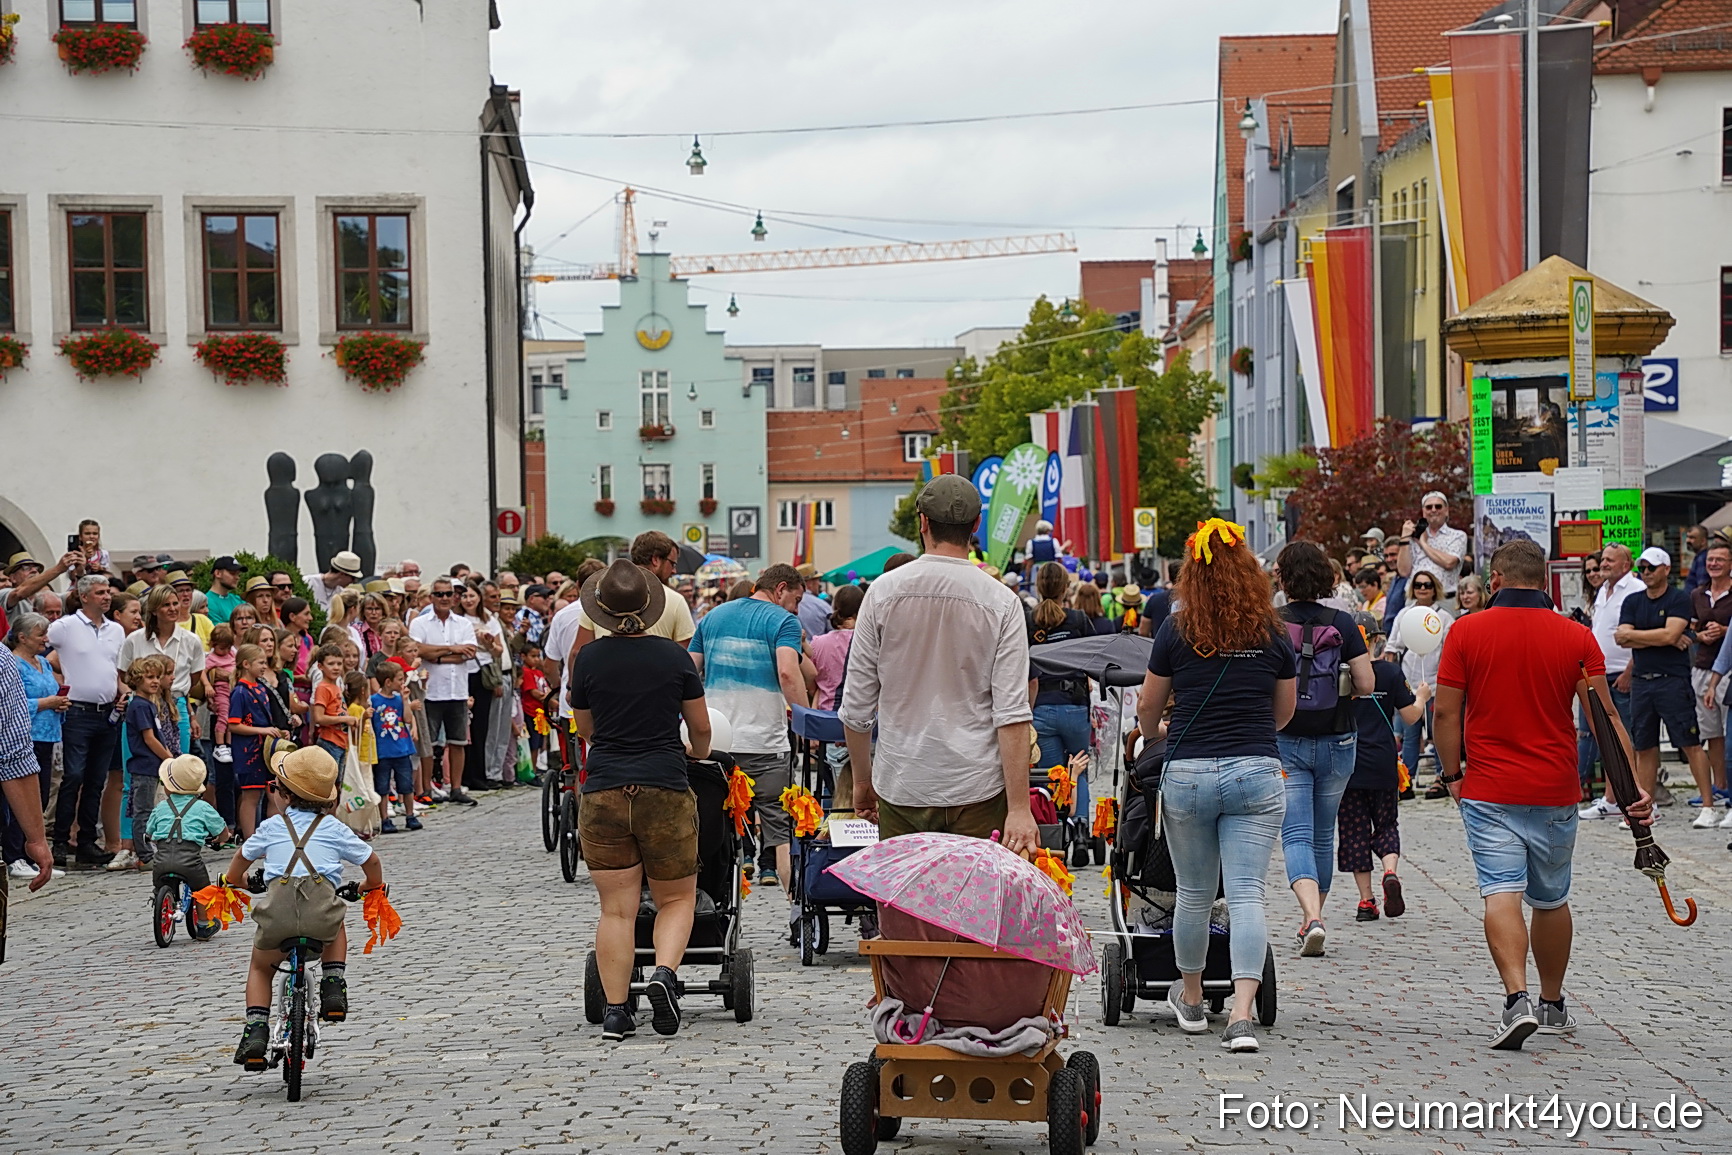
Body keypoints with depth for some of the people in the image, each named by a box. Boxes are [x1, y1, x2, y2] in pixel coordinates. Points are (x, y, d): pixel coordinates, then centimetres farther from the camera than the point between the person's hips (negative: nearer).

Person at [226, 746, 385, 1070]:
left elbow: (243, 857, 36)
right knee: (335, 927, 38)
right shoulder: (334, 828, 17)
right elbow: (370, 860, 21)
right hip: (321, 906, 0)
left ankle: (255, 1031, 9)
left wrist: (230, 880, 59)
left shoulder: (271, 826, 20)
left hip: (277, 911, 0)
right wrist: (373, 886, 43)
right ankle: (334, 988, 19)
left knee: (260, 968, 27)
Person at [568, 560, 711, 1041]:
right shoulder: (673, 656, -1)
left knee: (616, 908, 3)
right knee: (676, 898, 12)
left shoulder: (589, 658, 0)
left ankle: (615, 1010, -1)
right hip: (665, 790, -1)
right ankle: (664, 972, -13)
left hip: (604, 790, 1)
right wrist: (698, 753, 31)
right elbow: (701, 727, 8)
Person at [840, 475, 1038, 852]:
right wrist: (1019, 808, -9)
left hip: (901, 788, 1)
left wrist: (862, 779, 17)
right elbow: (1012, 713, -9)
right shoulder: (1001, 602, -4)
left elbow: (856, 705, 3)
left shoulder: (883, 592, 0)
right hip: (977, 788, -1)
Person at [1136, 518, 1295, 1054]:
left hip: (1188, 773, 0)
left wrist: (1160, 730, 34)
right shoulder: (1273, 634, 3)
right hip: (1257, 773, 0)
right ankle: (1242, 1015, -15)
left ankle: (1190, 1000, 32)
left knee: (1194, 894, 14)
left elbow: (1148, 713, 10)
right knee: (1247, 893, -2)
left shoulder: (1177, 631, 0)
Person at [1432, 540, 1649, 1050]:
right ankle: (1553, 1005, 30)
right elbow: (1605, 717, -5)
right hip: (1555, 792, 2)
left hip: (1488, 792, -2)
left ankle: (1517, 998, -28)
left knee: (1501, 894, -9)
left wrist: (1452, 774, 9)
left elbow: (1446, 711, -4)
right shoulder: (1576, 637, -1)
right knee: (1551, 899, 18)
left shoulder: (1466, 631, -4)